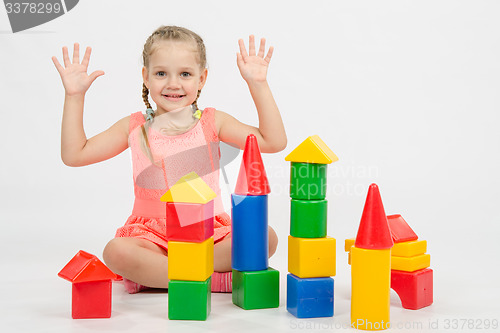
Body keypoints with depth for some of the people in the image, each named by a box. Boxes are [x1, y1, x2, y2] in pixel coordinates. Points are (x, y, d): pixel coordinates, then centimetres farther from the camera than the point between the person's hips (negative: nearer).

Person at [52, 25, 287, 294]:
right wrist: (74, 96, -1)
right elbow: (74, 155, 5)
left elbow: (274, 142, -3)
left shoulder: (212, 122, 4)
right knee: (116, 251, -33)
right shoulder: (134, 128, 5)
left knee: (266, 236, -26)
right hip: (152, 237, -1)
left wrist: (258, 85, -7)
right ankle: (215, 276, -27)